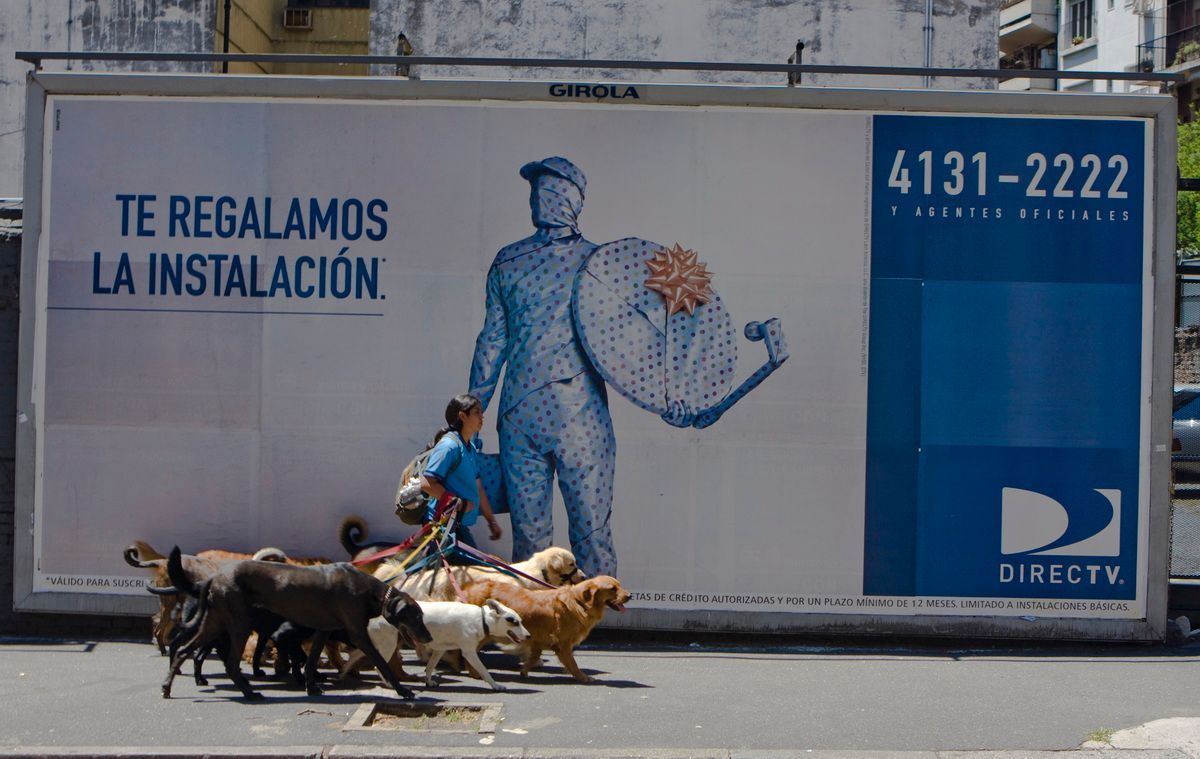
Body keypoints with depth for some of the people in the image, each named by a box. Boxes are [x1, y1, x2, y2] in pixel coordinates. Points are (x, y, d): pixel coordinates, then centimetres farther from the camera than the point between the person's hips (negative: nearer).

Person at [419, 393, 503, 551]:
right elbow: (426, 483, -21)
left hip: (459, 524, 10)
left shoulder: (470, 447, 15)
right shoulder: (449, 445, -14)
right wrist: (459, 504, -18)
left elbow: (477, 487, 21)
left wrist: (492, 521, 22)